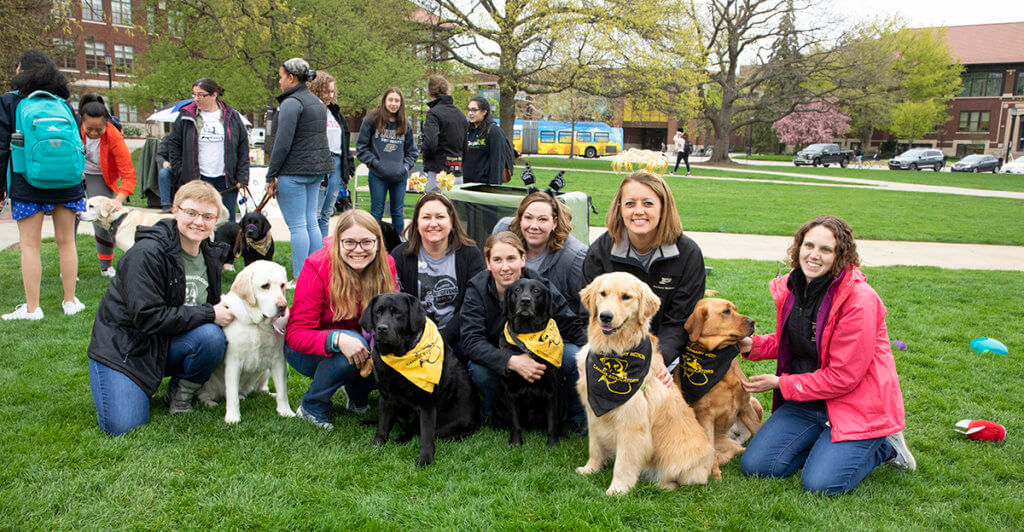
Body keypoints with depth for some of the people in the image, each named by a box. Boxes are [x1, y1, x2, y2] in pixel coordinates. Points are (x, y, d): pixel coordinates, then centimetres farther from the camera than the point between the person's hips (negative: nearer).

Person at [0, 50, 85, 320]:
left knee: (29, 245, 2)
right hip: (66, 184, 3)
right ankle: (70, 300, 14)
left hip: (26, 186, -3)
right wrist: (79, 189, 15)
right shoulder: (64, 105, 8)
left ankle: (32, 307, 4)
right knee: (66, 242, 9)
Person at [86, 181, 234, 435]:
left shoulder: (210, 255, 3)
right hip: (123, 346, -5)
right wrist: (209, 315, -23)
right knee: (124, 427, -18)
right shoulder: (146, 253, -20)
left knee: (212, 337, -28)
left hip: (168, 345, 5)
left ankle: (180, 394, -1)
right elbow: (148, 317, -25)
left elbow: (211, 303, 18)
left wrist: (222, 310, -6)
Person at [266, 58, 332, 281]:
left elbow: (283, 143, -17)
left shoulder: (292, 103, -12)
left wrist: (271, 176, -12)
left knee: (297, 226, -5)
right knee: (311, 222, 11)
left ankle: (300, 278, -2)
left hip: (293, 173, -9)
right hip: (316, 170, 9)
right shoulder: (317, 102, 17)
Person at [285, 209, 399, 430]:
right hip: (308, 352, -4)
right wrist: (337, 339, -44)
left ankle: (358, 395, 8)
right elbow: (296, 334, -24)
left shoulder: (385, 265, -13)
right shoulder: (317, 267, -24)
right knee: (354, 344, -34)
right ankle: (312, 407, -10)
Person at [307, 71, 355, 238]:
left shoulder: (336, 113, 19)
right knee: (314, 214, -6)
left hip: (336, 165, 8)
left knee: (327, 214, 12)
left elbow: (345, 142, 24)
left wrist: (348, 168, 16)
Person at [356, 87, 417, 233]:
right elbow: (361, 147, -1)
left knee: (398, 212, 8)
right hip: (378, 175, -3)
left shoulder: (405, 124, 9)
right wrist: (375, 163, -12)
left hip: (399, 177, 3)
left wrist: (406, 166, -2)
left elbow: (411, 151, 16)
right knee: (377, 212, 2)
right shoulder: (372, 120, -2)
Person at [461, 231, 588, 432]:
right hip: (498, 358, -1)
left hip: (542, 350, 1)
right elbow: (471, 340, -26)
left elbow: (572, 325, -9)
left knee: (575, 358, -26)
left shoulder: (540, 285, -16)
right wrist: (511, 361, -41)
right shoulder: (477, 289, -18)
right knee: (478, 369, -33)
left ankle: (578, 418, 2)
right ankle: (492, 414, 0)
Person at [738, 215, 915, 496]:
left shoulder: (859, 298, -21)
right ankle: (826, 442, 16)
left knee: (821, 483, -20)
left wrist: (782, 384, -14)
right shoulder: (791, 287, 1)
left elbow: (843, 376, -21)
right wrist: (751, 345, -2)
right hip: (807, 399, 6)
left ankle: (883, 446, 9)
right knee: (754, 465, -5)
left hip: (857, 402, -6)